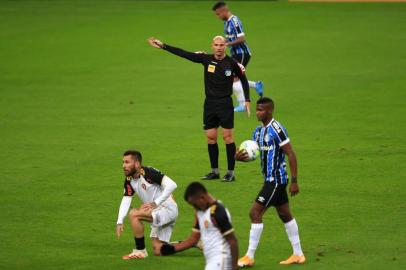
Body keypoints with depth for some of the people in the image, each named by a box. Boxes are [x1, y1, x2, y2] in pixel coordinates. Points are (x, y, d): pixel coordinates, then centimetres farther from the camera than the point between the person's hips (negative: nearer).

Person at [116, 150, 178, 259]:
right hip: (157, 214, 9)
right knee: (158, 251, 9)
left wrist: (155, 203, -31)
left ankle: (140, 251, -15)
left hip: (167, 208, -9)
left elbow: (172, 185, -29)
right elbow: (126, 200, -1)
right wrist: (120, 222, -14)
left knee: (134, 214, -27)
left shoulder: (148, 173, -21)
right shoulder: (129, 180, 3)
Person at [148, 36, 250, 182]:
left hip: (225, 104, -4)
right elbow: (184, 54, 1)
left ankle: (231, 173, 0)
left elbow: (244, 80, 7)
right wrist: (162, 46, -2)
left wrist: (247, 100, 1)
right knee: (210, 137, 6)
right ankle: (214, 171, 17)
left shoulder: (232, 63, -6)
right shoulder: (206, 59, 0)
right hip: (210, 103, 4)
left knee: (227, 137, -5)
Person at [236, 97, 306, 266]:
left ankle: (249, 257, -5)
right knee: (285, 215, 14)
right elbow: (252, 153, 13)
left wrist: (294, 181, -19)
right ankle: (298, 255, 22)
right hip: (271, 179, 10)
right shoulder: (259, 131, 10)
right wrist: (240, 157, -11)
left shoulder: (276, 129, -17)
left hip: (276, 180, -10)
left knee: (255, 213, -10)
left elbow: (291, 154, -17)